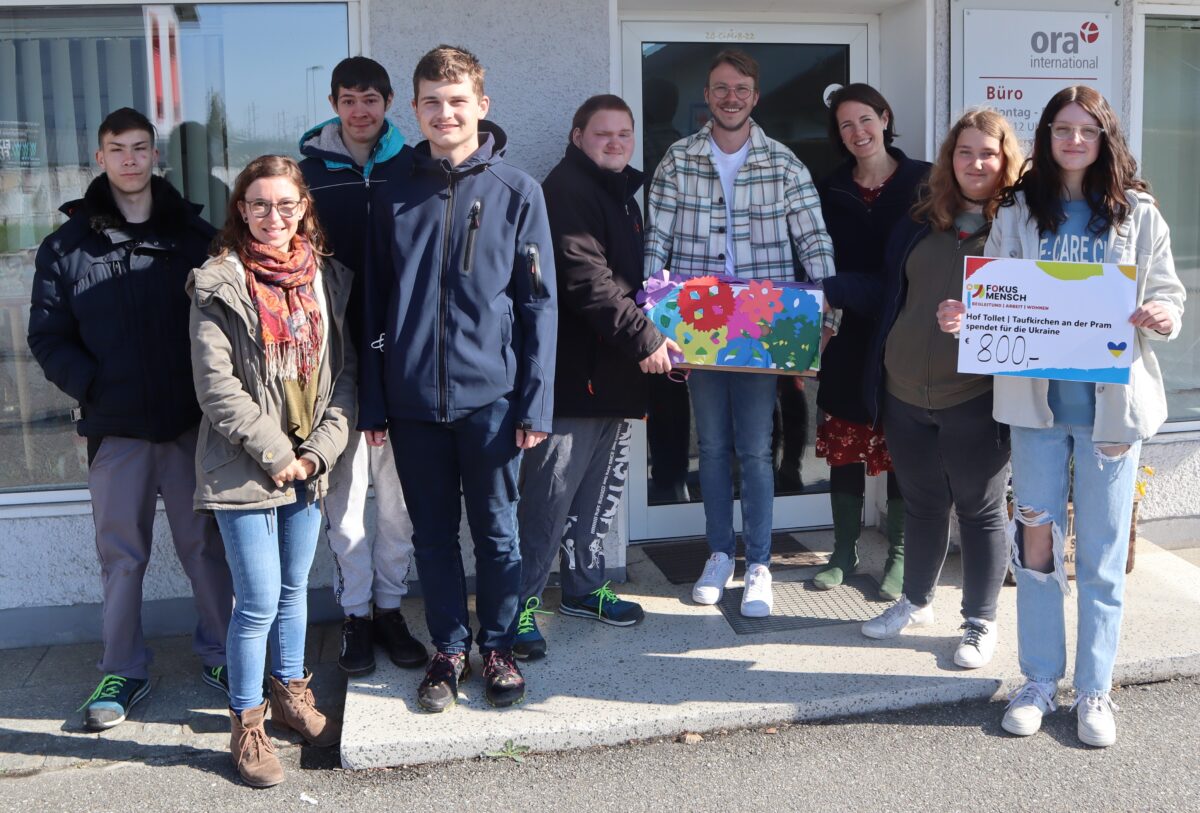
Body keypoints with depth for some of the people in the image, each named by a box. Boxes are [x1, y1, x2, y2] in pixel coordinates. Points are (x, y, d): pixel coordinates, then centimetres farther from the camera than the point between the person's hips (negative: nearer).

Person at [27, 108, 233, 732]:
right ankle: (123, 671, 19)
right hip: (115, 428, 0)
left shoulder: (195, 236, 5)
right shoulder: (68, 246, 5)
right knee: (121, 552, 7)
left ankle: (220, 654, 22)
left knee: (206, 543, 8)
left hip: (193, 422, 0)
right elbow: (48, 336, 4)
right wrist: (92, 387, -9)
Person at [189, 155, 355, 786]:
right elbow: (216, 387, -13)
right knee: (259, 600, -2)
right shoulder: (220, 284, -8)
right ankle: (245, 723, 15)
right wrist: (276, 455, -14)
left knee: (294, 589, 17)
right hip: (244, 471, -5)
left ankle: (290, 693, 35)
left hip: (307, 469, 5)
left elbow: (345, 372, 6)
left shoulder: (326, 278, 7)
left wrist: (320, 449, -5)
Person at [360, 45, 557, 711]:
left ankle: (498, 648, 25)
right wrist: (372, 403, 4)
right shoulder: (397, 195, 6)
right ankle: (450, 648, 27)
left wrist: (536, 403, -7)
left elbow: (539, 303, -2)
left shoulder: (516, 192, -1)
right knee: (432, 534, 11)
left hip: (489, 394, -2)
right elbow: (376, 306, 8)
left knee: (496, 530, 9)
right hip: (412, 399, 2)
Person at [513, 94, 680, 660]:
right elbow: (585, 278, -21)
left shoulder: (621, 193, 21)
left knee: (603, 482, 16)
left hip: (614, 371, 10)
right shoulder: (567, 190, -11)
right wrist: (643, 337, -21)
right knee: (551, 491, -7)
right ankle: (520, 602, 2)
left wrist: (648, 338, 16)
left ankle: (584, 586, 29)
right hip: (573, 371, -10)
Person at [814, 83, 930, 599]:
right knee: (845, 443, 6)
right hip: (848, 337, 3)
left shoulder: (923, 181, -1)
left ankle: (899, 556, 17)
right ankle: (844, 552, 20)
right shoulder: (830, 191, 9)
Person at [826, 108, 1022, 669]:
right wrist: (826, 290, 6)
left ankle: (981, 622, 24)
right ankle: (916, 602, 38)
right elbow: (888, 293, 13)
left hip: (976, 400, -4)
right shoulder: (922, 220, 8)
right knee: (921, 503, 19)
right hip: (905, 395, 4)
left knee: (981, 510, 8)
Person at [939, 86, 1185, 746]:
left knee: (1102, 553, 5)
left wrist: (1162, 316, -17)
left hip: (1112, 402, 0)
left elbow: (1169, 296, 6)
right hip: (1036, 397, 1)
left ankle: (1093, 691, 18)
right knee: (1036, 541, 5)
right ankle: (1039, 681, 21)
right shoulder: (1017, 212, 6)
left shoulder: (1138, 214, 4)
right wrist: (964, 316, -16)